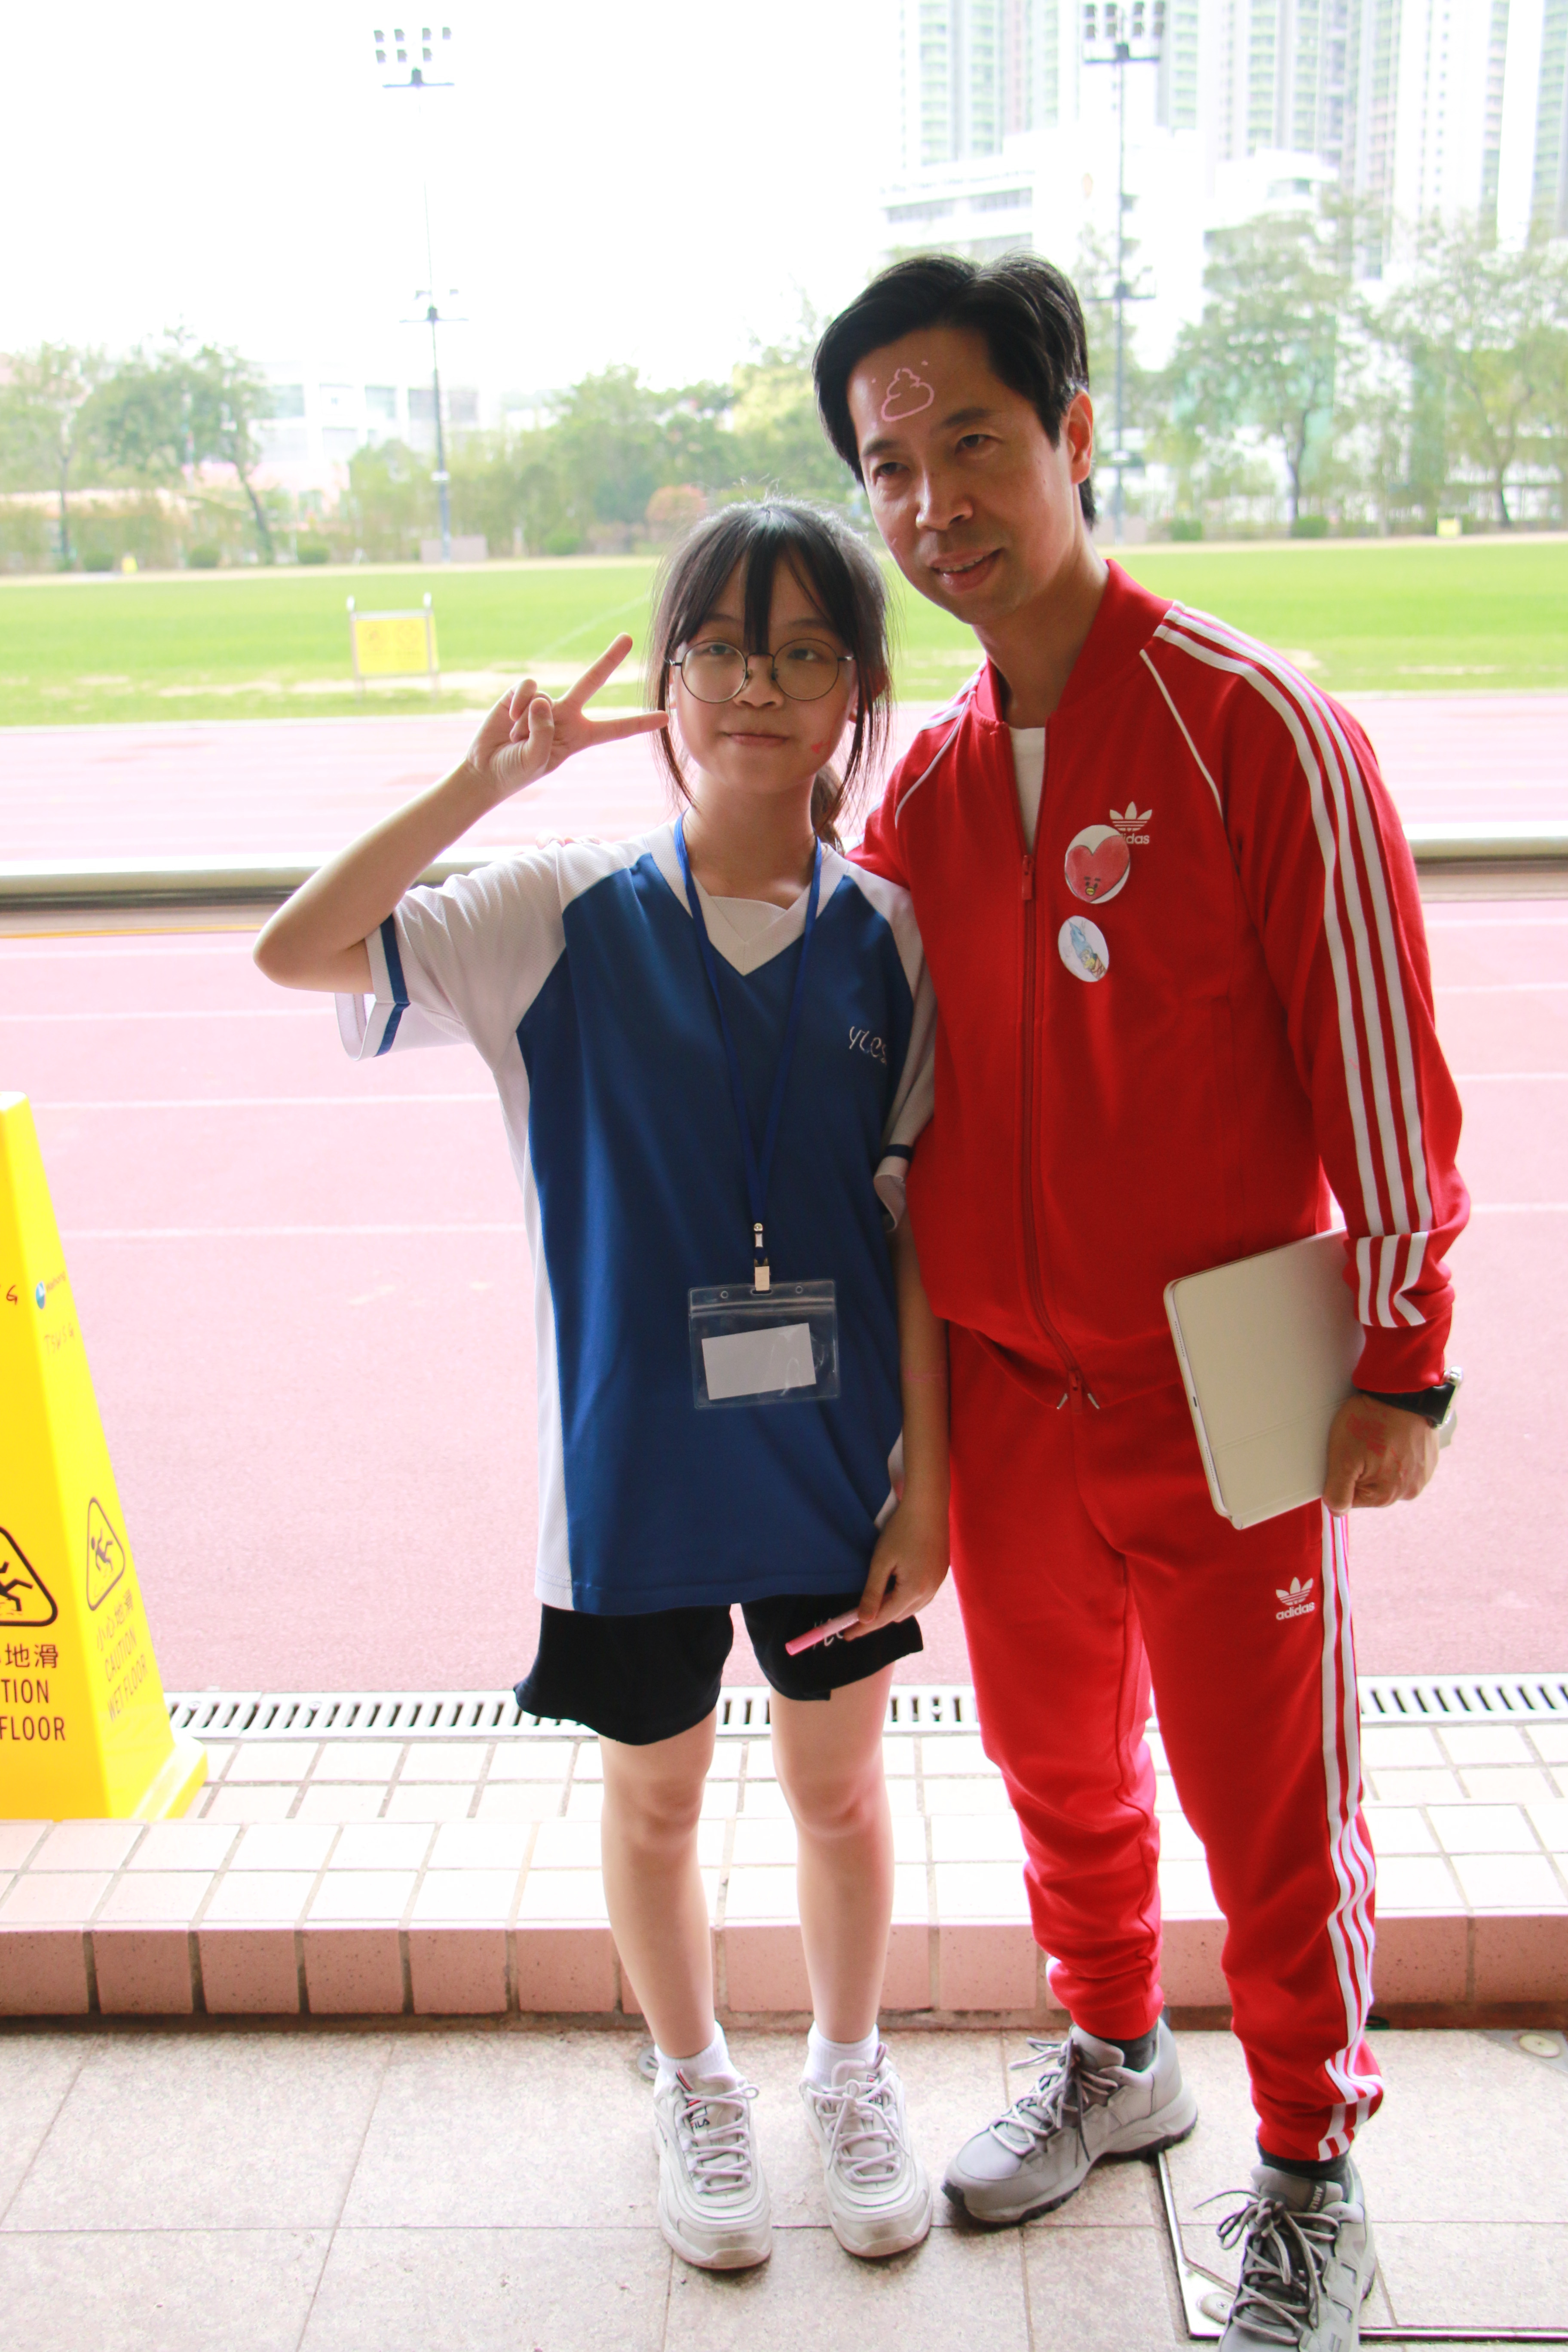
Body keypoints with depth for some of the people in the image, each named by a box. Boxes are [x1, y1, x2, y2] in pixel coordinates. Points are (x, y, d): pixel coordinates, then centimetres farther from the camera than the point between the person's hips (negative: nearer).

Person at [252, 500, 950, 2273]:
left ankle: (851, 2072, 46)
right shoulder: (572, 916, -8)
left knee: (838, 1783, 18)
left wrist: (928, 1478, -4)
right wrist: (481, 784, -21)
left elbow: (914, 1230, -3)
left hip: (838, 1461, 1)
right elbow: (295, 953, -15)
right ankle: (696, 2090, 45)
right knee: (655, 1795, 18)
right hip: (636, 1465, 0)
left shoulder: (889, 943, -5)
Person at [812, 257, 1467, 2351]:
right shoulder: (928, 783, 3)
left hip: (1227, 1401, -5)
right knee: (1057, 1759, 21)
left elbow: (1378, 1064, -12)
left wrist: (1401, 1364, -9)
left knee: (1270, 1808, 11)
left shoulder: (1258, 728, -14)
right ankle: (1114, 2059, 48)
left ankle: (1310, 2165, 37)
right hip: (1007, 1394, 5)